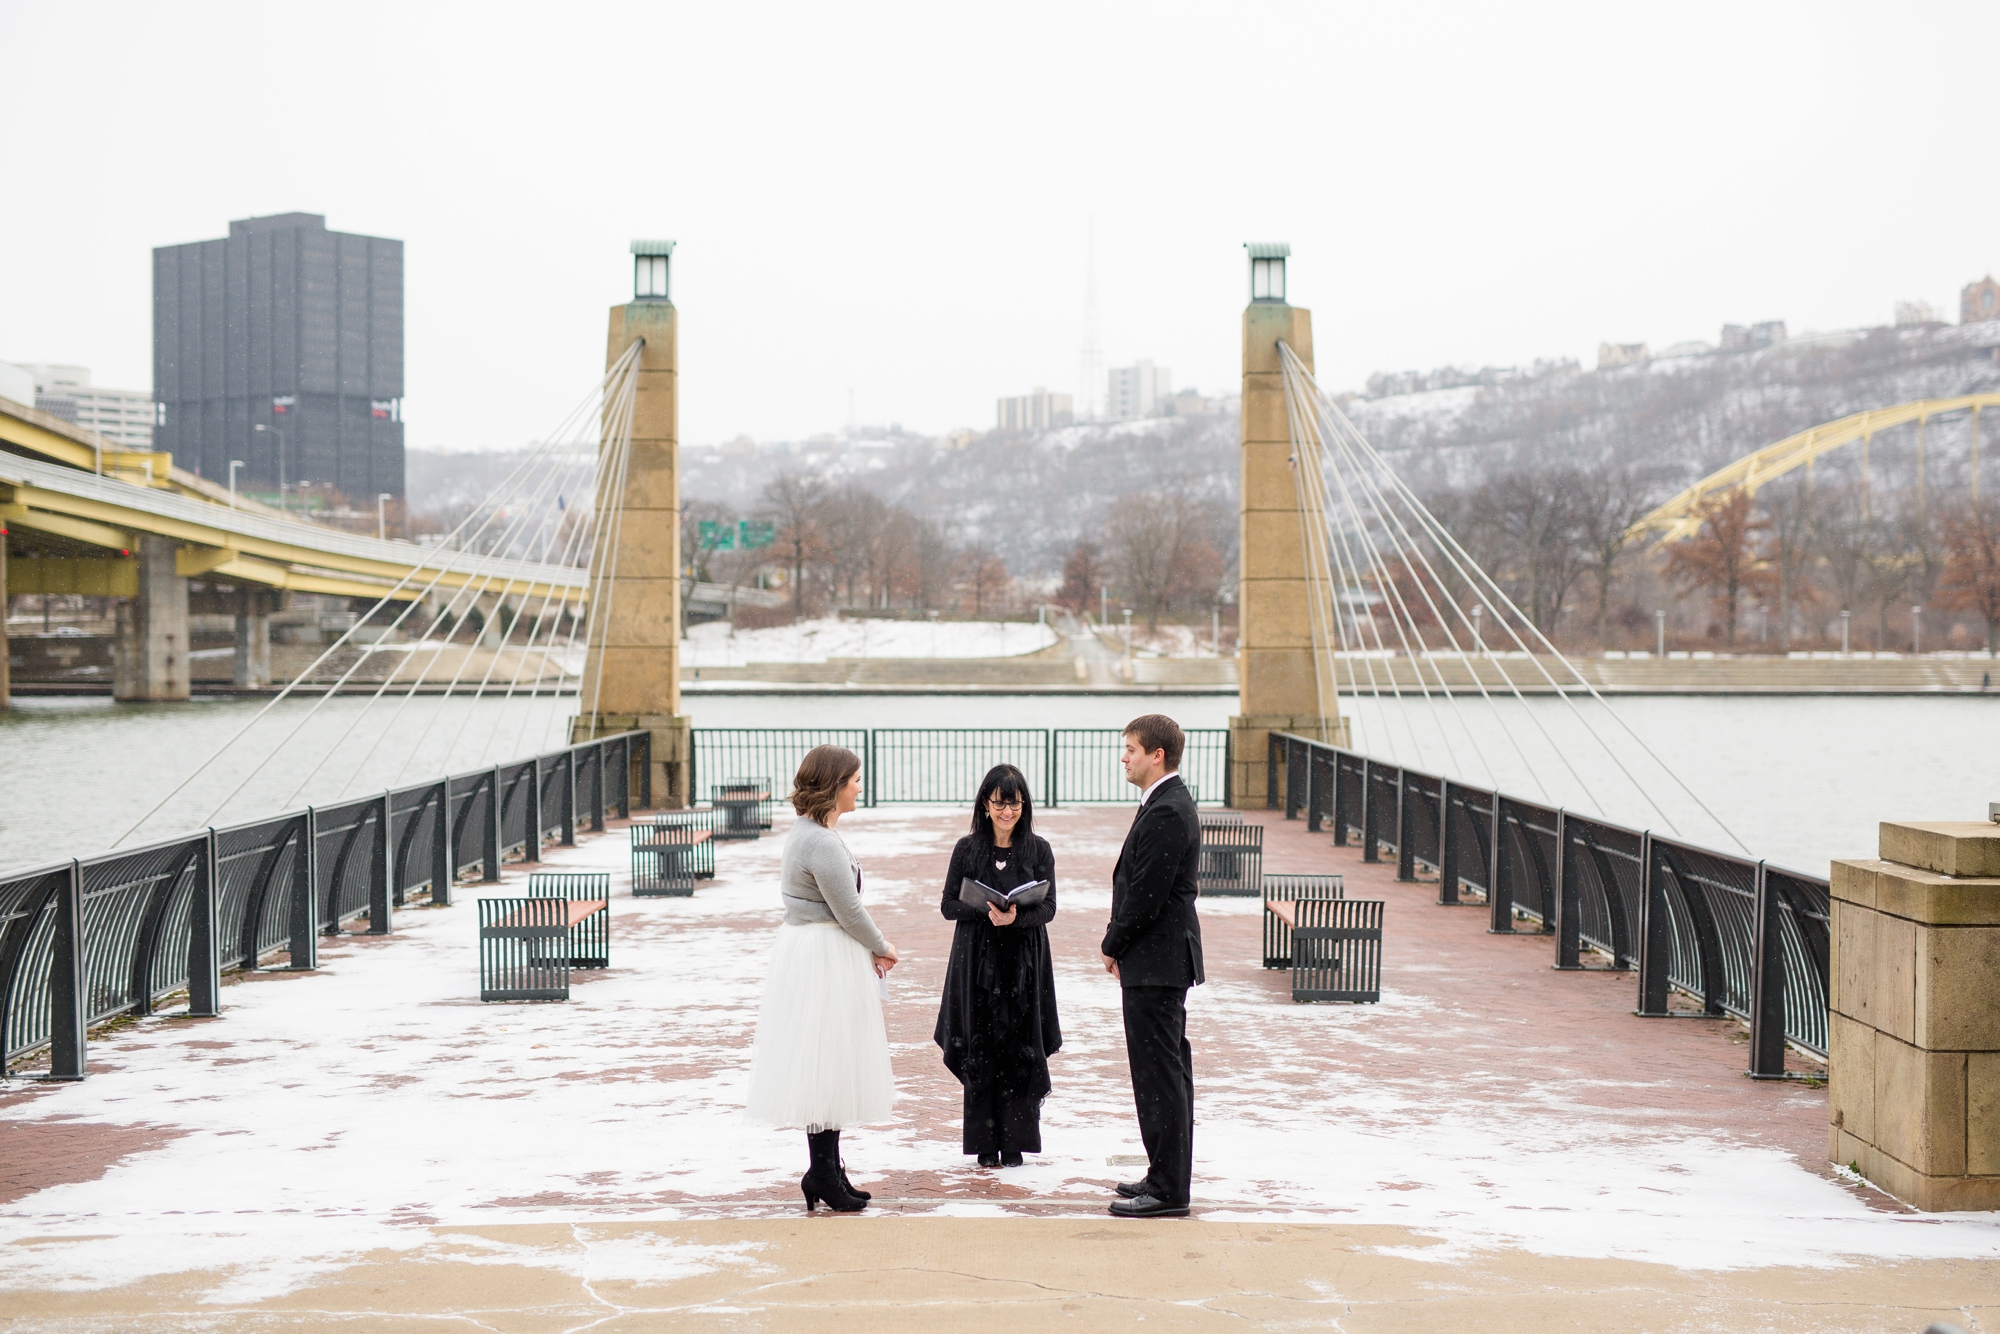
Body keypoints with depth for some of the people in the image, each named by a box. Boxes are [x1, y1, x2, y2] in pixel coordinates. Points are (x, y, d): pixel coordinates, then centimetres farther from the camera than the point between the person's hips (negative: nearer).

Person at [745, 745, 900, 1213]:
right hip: (825, 961, -10)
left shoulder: (808, 832, 11)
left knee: (824, 1067, 15)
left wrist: (869, 950, 9)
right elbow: (849, 911, -18)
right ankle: (824, 1171, 5)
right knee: (826, 1064, -2)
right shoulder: (823, 845, -22)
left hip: (809, 952, 10)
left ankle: (827, 1171, 22)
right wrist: (882, 948, -1)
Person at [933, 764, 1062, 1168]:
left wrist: (1017, 917, -22)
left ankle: (1014, 1142, 7)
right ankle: (986, 1143, 9)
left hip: (1024, 964, 0)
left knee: (1019, 1054, 0)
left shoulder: (1039, 850, 2)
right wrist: (986, 911, -17)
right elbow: (948, 905, 2)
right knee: (980, 1054, 1)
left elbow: (1048, 908, -2)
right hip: (977, 963, 0)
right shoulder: (967, 849, 3)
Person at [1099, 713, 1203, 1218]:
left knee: (1159, 1073, -6)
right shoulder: (1168, 805, 14)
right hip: (1163, 959, 11)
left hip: (1155, 965, -11)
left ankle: (1167, 1190, -1)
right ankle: (1168, 1176, 24)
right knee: (1167, 1072, 16)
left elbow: (1146, 896, -21)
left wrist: (1113, 946, -7)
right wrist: (1120, 945, 11)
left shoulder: (1166, 813, -19)